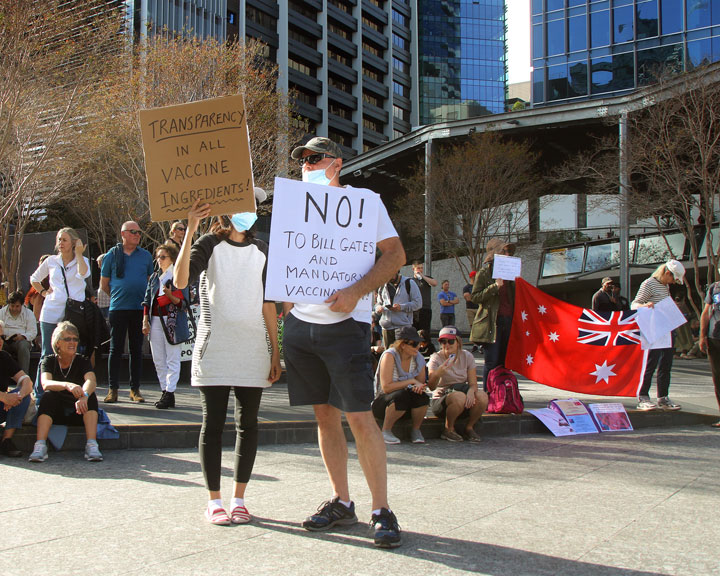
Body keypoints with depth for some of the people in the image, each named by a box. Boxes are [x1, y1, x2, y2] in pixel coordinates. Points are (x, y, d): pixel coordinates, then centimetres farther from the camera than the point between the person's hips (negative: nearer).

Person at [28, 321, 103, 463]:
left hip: (78, 414, 1)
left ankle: (92, 445, -37)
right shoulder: (49, 361, -2)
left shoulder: (82, 361, -2)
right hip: (55, 414, 0)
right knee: (49, 395, -28)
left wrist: (84, 396, -47)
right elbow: (46, 384, -23)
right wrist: (67, 385, -45)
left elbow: (91, 381, -24)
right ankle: (40, 446, -39)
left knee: (91, 396, -26)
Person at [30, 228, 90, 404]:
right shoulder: (51, 261, 12)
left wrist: (78, 253, -12)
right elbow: (34, 278, 27)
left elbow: (83, 273, -18)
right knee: (47, 354, 2)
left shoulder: (81, 261, 7)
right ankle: (39, 394, 8)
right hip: (51, 314, 2)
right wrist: (43, 292, 13)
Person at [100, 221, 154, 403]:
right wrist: (118, 296, 8)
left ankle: (135, 388, 10)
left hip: (140, 308, 1)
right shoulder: (112, 255, 5)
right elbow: (104, 283, 11)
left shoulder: (146, 255, 10)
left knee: (136, 349, 5)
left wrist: (146, 299, 7)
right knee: (116, 349, 0)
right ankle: (113, 388, 5)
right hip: (118, 307, -1)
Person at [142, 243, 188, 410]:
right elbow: (147, 300, 16)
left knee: (172, 359, -5)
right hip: (155, 320, 6)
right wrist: (145, 321, 8)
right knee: (158, 360, 7)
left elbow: (183, 302, -6)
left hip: (172, 321, -6)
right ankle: (164, 391, 14)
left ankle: (170, 393, -6)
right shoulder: (154, 277, 15)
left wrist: (170, 295, -24)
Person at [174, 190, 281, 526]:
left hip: (252, 349, 3)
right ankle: (214, 501, 9)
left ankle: (239, 499, 14)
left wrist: (276, 350, 7)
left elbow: (267, 302, 13)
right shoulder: (210, 244, 2)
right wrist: (189, 231, -22)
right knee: (213, 422, 0)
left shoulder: (261, 250, 13)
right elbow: (181, 281, -15)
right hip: (214, 347, -3)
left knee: (247, 423, 4)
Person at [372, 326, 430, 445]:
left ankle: (416, 430, -4)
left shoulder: (418, 358, -3)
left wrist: (419, 387, -20)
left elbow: (421, 382, 5)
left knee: (422, 397, -27)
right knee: (402, 396, -36)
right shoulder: (389, 356, -21)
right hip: (383, 401, -5)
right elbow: (386, 387, -27)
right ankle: (385, 431, -17)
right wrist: (411, 381, -25)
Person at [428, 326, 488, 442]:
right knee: (459, 397, -36)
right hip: (441, 400, -3)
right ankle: (448, 429, -11)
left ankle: (469, 427, -3)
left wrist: (471, 391, -25)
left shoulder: (467, 356, 0)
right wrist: (438, 374, -43)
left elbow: (473, 383, 0)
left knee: (482, 396, -27)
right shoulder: (436, 358, -9)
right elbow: (431, 387, -21)